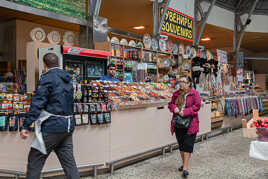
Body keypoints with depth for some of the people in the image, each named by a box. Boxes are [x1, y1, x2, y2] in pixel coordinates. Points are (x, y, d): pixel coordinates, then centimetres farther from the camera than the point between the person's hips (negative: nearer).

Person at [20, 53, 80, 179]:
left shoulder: (47, 78, -10)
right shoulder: (67, 79, 14)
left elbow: (37, 103, -15)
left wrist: (26, 126, -14)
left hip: (52, 126, -7)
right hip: (68, 127, 7)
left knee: (34, 161, 6)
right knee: (69, 161, 11)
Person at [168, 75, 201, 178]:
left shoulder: (194, 93, -4)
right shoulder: (176, 94, 11)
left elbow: (197, 106, -11)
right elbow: (170, 104, 15)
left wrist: (185, 112, -19)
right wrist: (174, 108, -9)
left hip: (189, 124, -5)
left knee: (188, 145, -5)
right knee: (181, 144, 14)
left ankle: (185, 168, -1)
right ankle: (184, 164, 30)